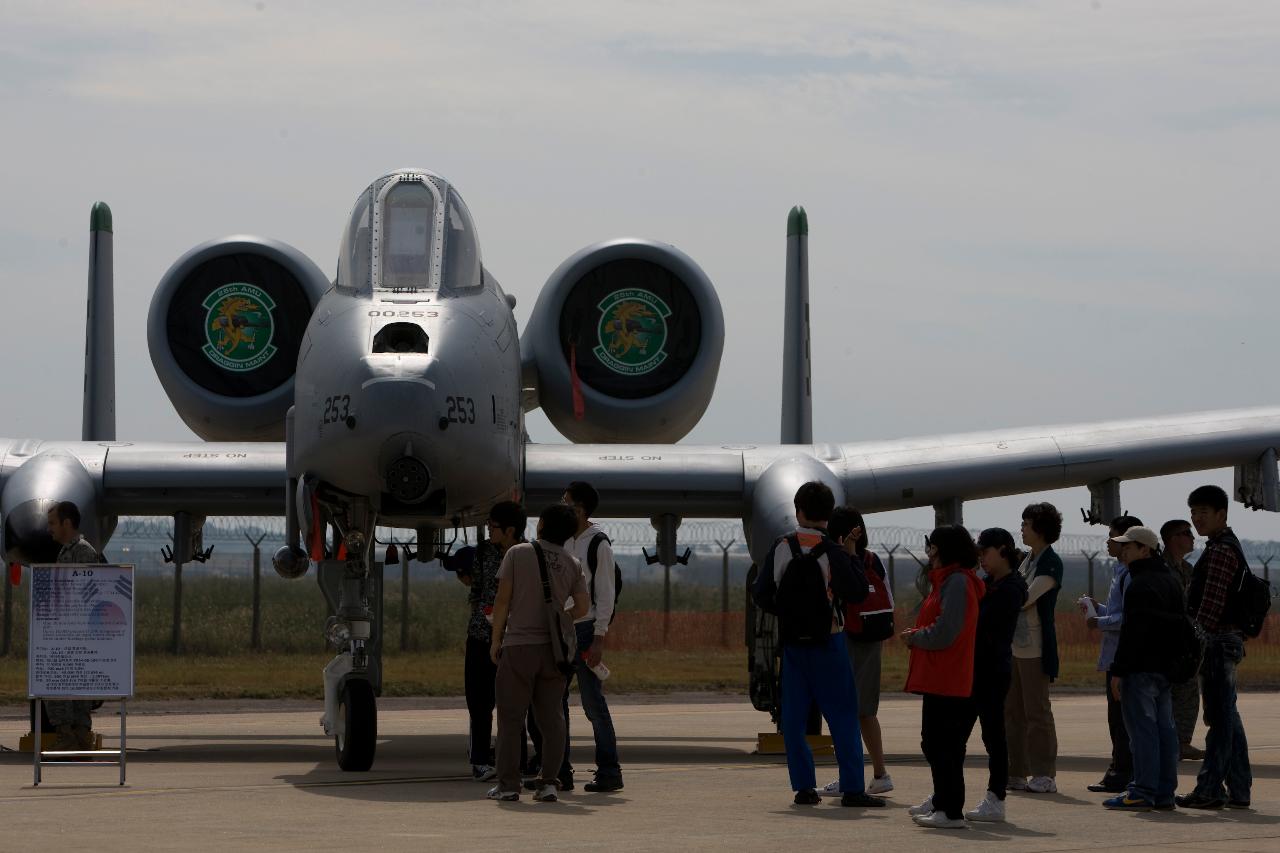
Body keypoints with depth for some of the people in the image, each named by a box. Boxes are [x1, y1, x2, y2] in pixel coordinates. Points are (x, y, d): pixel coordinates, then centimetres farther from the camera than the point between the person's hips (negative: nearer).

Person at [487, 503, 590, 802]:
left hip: (518, 645, -3)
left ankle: (508, 784, 1)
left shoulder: (518, 553, -4)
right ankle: (548, 783, 3)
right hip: (554, 648, 3)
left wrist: (495, 640, 2)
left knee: (511, 716, 2)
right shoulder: (572, 564, 5)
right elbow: (582, 607, 1)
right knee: (551, 717, 7)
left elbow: (502, 600, -5)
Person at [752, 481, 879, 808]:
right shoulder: (830, 551, -12)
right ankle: (852, 787, -5)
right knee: (843, 715, 0)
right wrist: (853, 561, 4)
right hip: (827, 642, -3)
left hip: (792, 642, 3)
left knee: (794, 716, 8)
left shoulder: (781, 548, 0)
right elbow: (856, 592, -10)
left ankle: (803, 786, 6)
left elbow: (761, 593, 3)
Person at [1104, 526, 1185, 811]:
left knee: (1142, 728, -8)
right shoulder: (1172, 581, 16)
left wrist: (1118, 670, -17)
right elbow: (1181, 624, 20)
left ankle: (1143, 792, -9)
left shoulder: (1140, 585, -15)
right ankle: (1164, 792, 11)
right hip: (1166, 667, 10)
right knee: (1164, 728, 9)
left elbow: (1132, 632, -20)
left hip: (1141, 667, -10)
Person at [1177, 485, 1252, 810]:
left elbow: (1211, 605, -21)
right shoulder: (1228, 547, 19)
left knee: (1220, 718, -8)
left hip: (1217, 641, -10)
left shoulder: (1221, 551, -14)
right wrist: (1197, 643, 23)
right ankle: (1239, 790, 14)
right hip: (1227, 640, 10)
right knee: (1227, 718, 11)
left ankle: (1209, 789, -8)